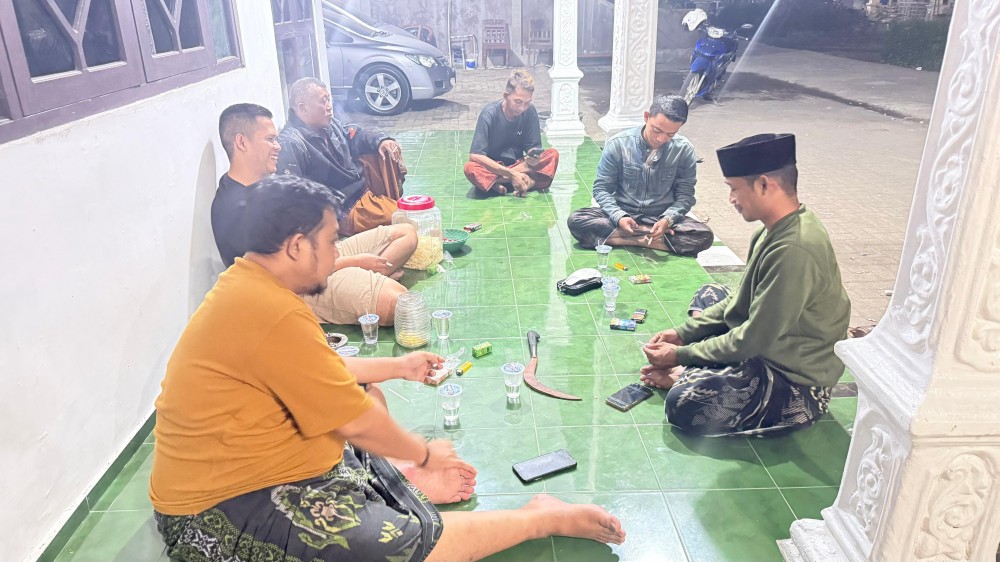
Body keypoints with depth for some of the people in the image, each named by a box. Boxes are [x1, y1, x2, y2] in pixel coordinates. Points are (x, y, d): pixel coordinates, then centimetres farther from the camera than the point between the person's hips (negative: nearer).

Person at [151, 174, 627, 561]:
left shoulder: (245, 284, 4)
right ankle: (547, 518, -3)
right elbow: (356, 422, -20)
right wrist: (425, 454, -2)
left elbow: (322, 373, 18)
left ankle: (398, 480, 6)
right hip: (226, 512, -11)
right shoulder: (274, 314, -28)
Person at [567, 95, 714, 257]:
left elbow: (685, 194, -3)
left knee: (704, 236, -27)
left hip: (661, 218, 0)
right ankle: (647, 233, -22)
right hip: (621, 215, 0)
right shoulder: (618, 144, -10)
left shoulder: (684, 150, -7)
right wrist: (618, 216, -25)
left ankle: (632, 239, -21)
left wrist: (668, 219, -24)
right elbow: (602, 189, -6)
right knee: (576, 221, -27)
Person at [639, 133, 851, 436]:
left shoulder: (794, 250, -30)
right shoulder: (778, 229, 1)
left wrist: (681, 355, -13)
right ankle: (692, 372, 1)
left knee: (684, 403, -29)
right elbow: (743, 300, 12)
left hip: (797, 383, -10)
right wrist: (683, 333, 4)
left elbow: (754, 340, -24)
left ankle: (685, 375, 2)